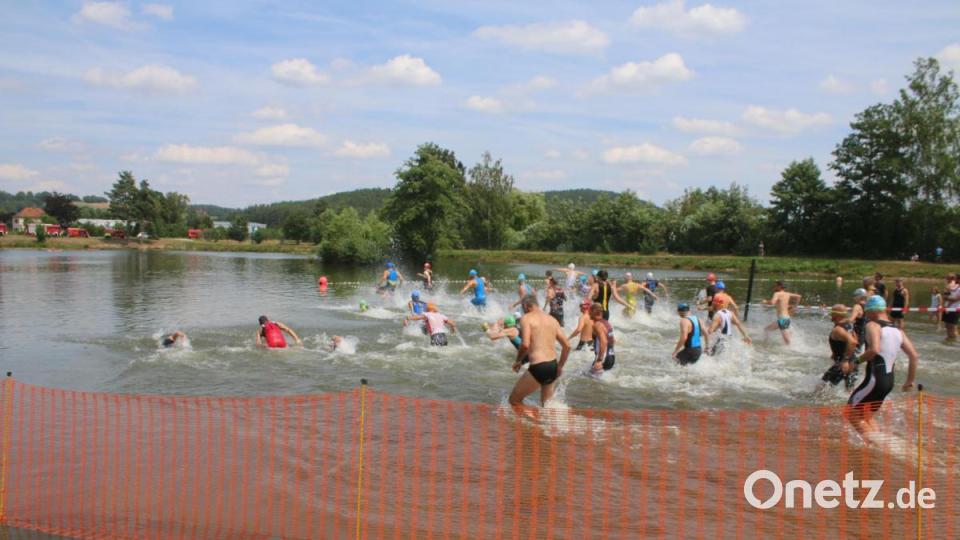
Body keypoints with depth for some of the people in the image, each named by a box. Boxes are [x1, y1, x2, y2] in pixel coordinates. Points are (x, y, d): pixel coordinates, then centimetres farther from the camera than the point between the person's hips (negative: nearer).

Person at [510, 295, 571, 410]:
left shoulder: (527, 318, -4)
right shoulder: (552, 319, 14)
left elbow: (525, 344, -17)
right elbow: (567, 346, 11)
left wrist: (518, 361, 0)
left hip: (538, 368, -7)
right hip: (553, 367, 7)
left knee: (514, 400, 9)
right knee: (547, 404, 25)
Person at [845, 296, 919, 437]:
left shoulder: (873, 326, -9)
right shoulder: (898, 331, 13)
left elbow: (874, 349, -27)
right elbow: (914, 356, 12)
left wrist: (858, 361, -13)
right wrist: (910, 381, 18)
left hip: (874, 379, -8)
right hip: (889, 381, 8)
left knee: (851, 413, 2)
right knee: (866, 416, 23)